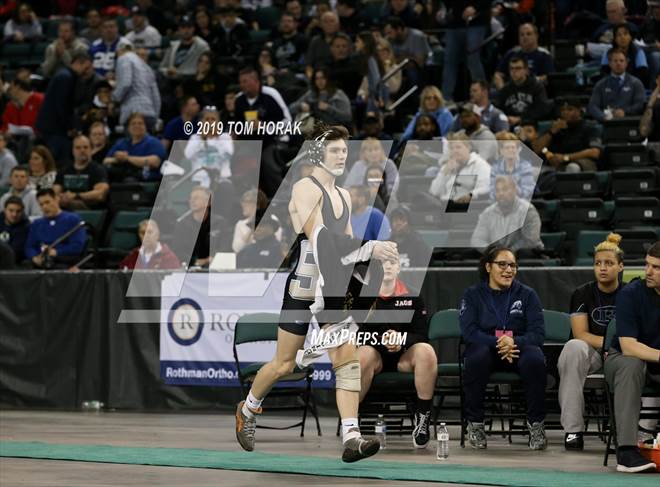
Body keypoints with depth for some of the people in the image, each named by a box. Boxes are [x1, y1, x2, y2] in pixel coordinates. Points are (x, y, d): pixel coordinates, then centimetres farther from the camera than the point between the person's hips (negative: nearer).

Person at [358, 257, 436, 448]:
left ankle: (423, 417, -22)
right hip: (375, 355, -2)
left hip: (404, 356, 2)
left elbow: (421, 335, 1)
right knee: (363, 354, -37)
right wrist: (381, 339, -24)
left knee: (426, 351, -31)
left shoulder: (412, 297, 6)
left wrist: (402, 340, -21)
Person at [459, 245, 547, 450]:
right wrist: (497, 343, -25)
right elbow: (469, 332, -8)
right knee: (477, 356, -36)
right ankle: (475, 424, -22)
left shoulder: (527, 294, 6)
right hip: (486, 349, -1)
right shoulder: (473, 295, 5)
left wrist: (514, 342, -25)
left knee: (534, 358, -34)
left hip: (518, 348, 1)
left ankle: (536, 423, -19)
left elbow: (538, 333, -4)